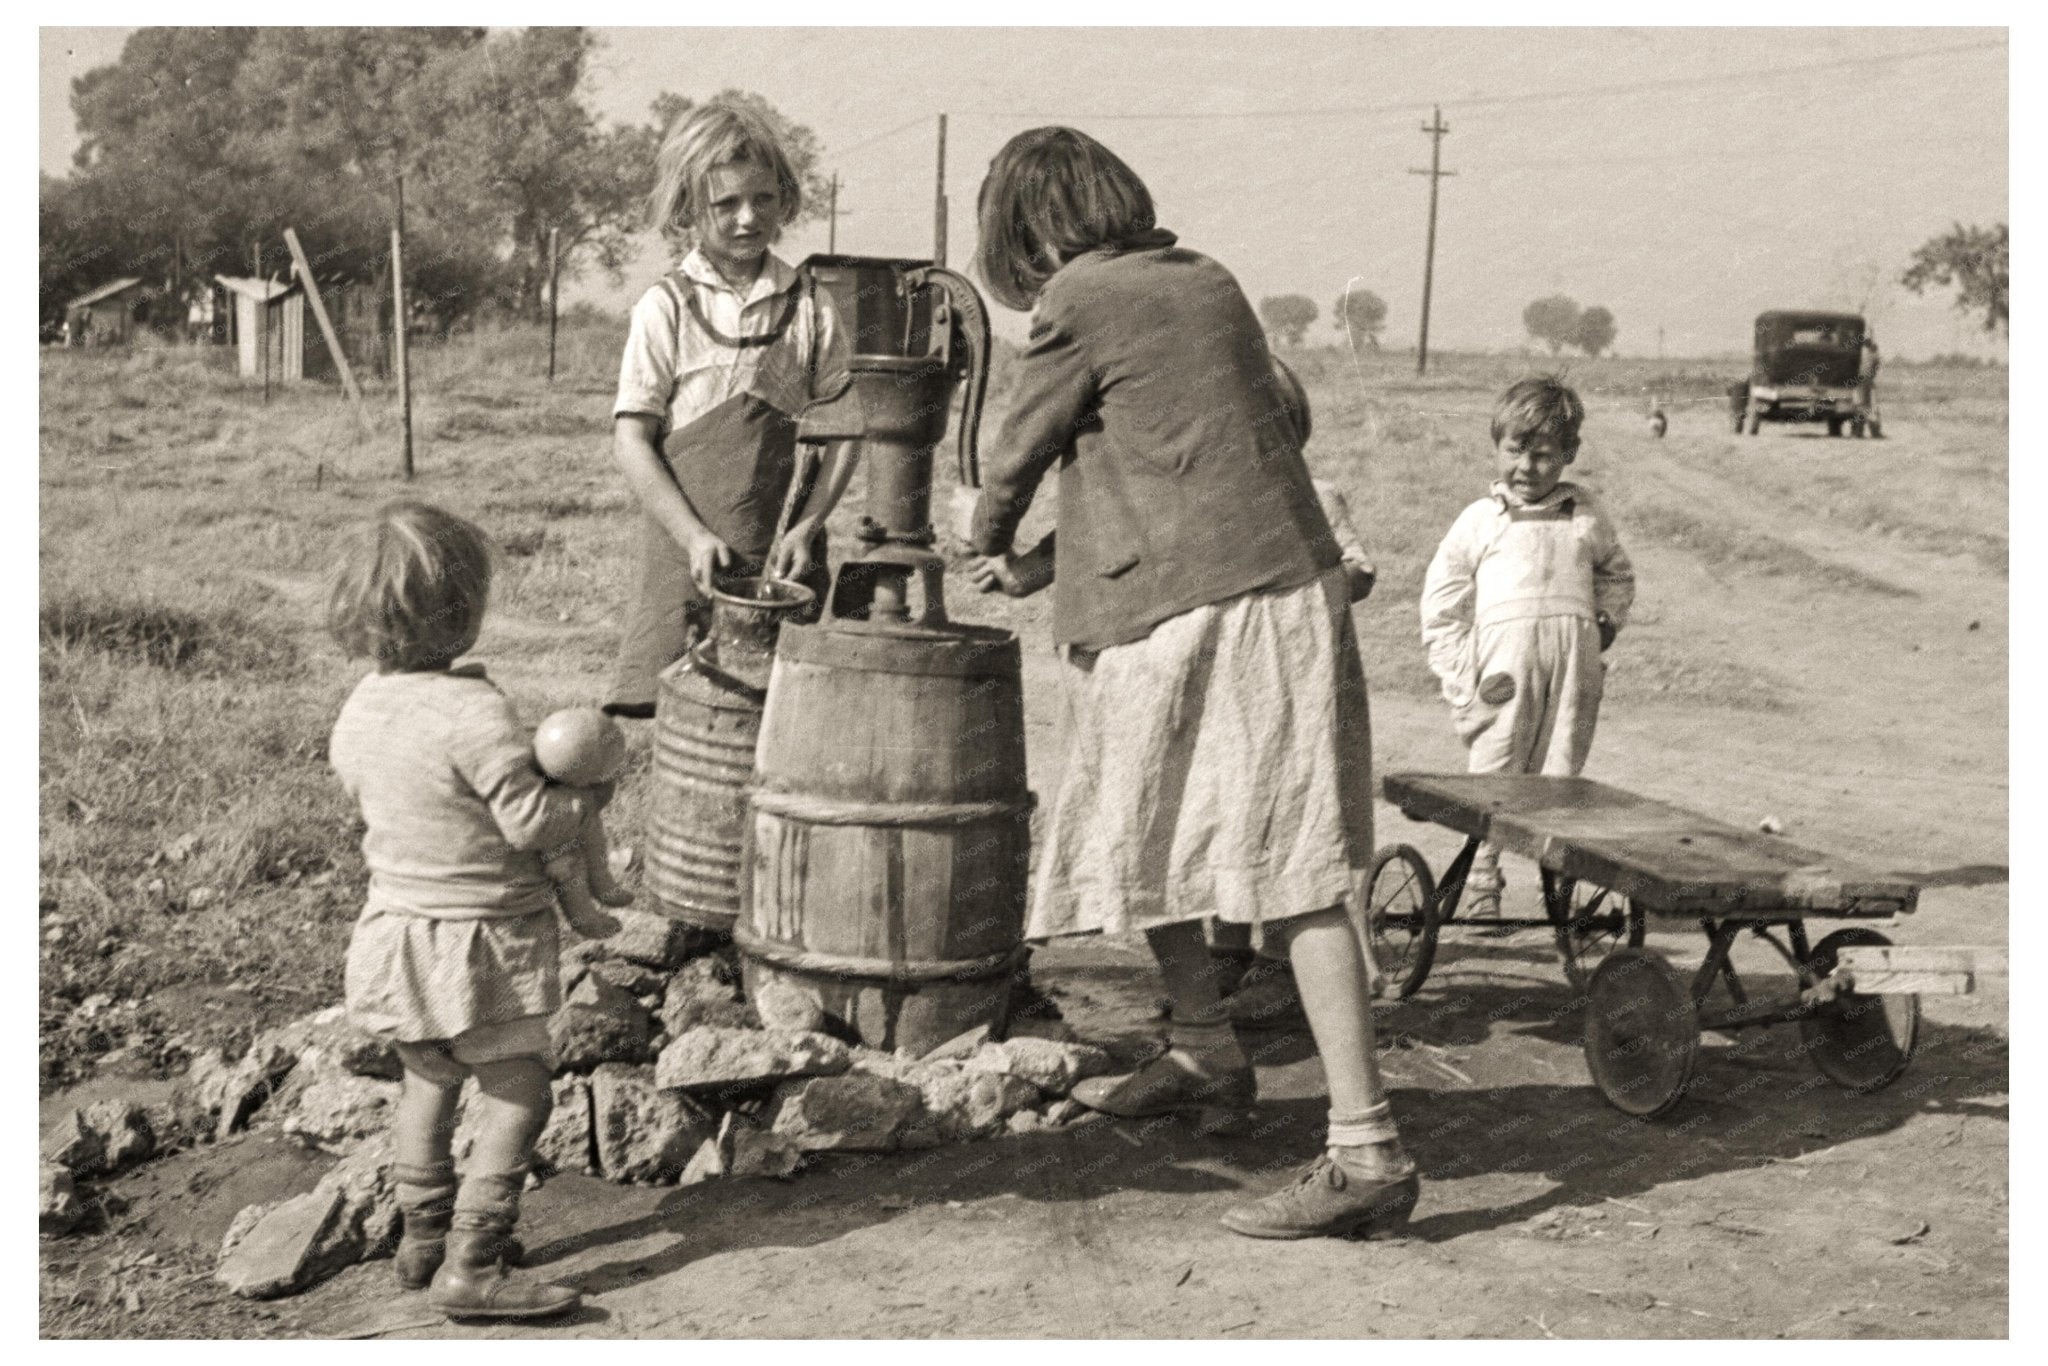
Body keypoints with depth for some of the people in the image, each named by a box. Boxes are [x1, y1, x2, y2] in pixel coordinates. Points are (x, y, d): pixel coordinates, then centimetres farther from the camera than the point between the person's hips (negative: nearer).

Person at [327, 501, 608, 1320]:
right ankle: (470, 1266, 0)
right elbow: (531, 822, -23)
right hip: (479, 939, -8)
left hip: (396, 922, 8)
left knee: (428, 1081, 22)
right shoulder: (473, 712, -24)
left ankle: (424, 1237, 33)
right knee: (518, 1091, 1)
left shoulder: (359, 709, 0)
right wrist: (589, 796, -4)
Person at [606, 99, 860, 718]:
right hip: (689, 556, -2)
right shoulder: (666, 308, 0)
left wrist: (808, 526, -4)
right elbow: (631, 439, -2)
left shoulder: (809, 306, 7)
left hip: (784, 554, 2)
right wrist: (693, 536, -11)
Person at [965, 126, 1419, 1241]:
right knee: (1147, 840, 22)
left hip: (1196, 610, -9)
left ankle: (1366, 1153, -6)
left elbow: (1019, 453, 6)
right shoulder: (1205, 282, 17)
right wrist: (1043, 567, 28)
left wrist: (987, 541, 27)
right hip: (1289, 591, 9)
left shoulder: (1079, 303, -7)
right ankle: (1204, 1056, 36)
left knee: (1292, 876, -9)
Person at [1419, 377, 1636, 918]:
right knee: (1493, 777, -1)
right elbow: (1441, 606, 9)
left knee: (1561, 778, 2)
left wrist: (1607, 622, 11)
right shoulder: (1479, 520, 8)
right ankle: (1481, 890, 6)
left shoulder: (1586, 513, 16)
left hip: (1573, 666, 2)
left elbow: (1617, 574, 31)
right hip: (1503, 670, -2)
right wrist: (1463, 681, 1)